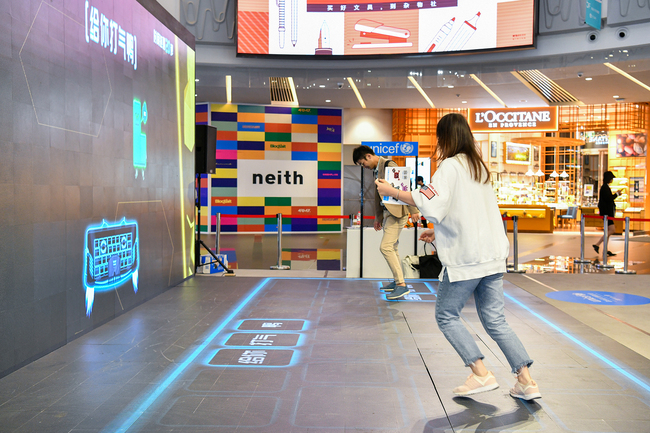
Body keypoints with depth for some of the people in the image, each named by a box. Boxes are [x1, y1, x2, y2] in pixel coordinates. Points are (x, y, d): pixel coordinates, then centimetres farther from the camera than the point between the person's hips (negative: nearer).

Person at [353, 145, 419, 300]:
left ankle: (402, 285, -13)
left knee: (385, 247, -16)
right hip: (388, 212, 10)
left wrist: (414, 211, -19)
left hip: (397, 211, -10)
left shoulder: (389, 165, -13)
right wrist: (378, 217, 27)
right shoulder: (377, 169, 16)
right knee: (392, 248, 14)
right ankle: (397, 282, 25)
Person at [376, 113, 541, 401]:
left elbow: (431, 204, -22)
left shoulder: (450, 166, -10)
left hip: (465, 257, -8)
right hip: (492, 254, 8)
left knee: (446, 315, 7)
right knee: (495, 320, 13)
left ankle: (481, 374, 4)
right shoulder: (479, 166, 17)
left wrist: (392, 191, -13)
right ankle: (526, 381, 12)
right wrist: (439, 231, 24)